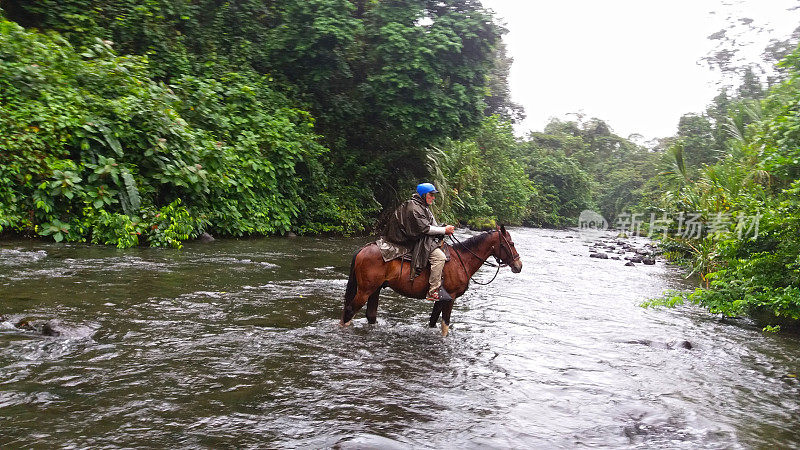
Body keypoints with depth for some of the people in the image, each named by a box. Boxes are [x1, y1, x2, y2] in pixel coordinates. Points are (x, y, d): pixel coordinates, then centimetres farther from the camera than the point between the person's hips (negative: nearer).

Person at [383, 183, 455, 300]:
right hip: (415, 241, -11)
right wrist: (444, 230, -16)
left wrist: (445, 229, -2)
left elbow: (432, 225, 16)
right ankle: (433, 292, -22)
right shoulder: (414, 208, -17)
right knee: (439, 257, -24)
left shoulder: (424, 207, 16)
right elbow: (425, 228, -21)